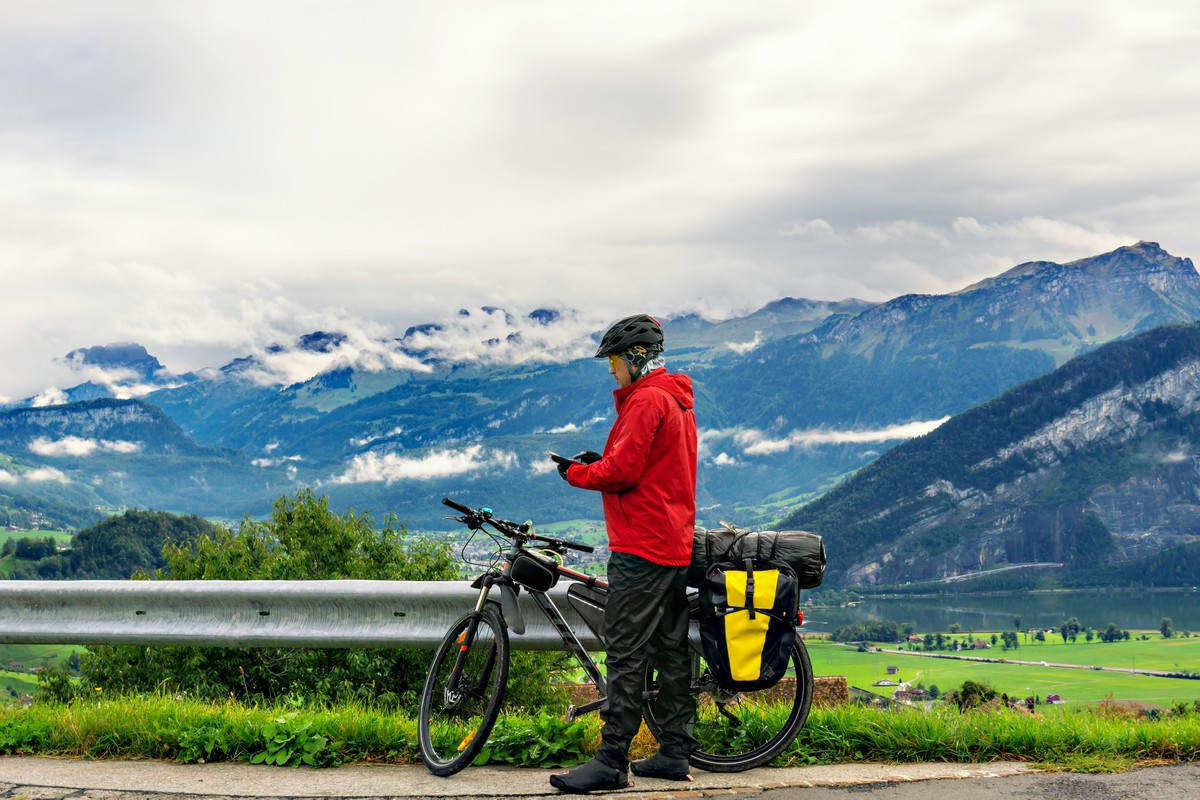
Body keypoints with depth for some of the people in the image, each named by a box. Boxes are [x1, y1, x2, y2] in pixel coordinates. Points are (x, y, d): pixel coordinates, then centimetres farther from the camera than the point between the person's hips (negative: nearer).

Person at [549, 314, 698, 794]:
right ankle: (675, 752, 16)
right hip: (676, 546, 10)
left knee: (626, 654, -10)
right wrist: (600, 462, 12)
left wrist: (575, 473, -3)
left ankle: (612, 761, -10)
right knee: (670, 649, 11)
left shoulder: (646, 400, -14)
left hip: (641, 547, -10)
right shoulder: (679, 400, 19)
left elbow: (621, 472, -19)